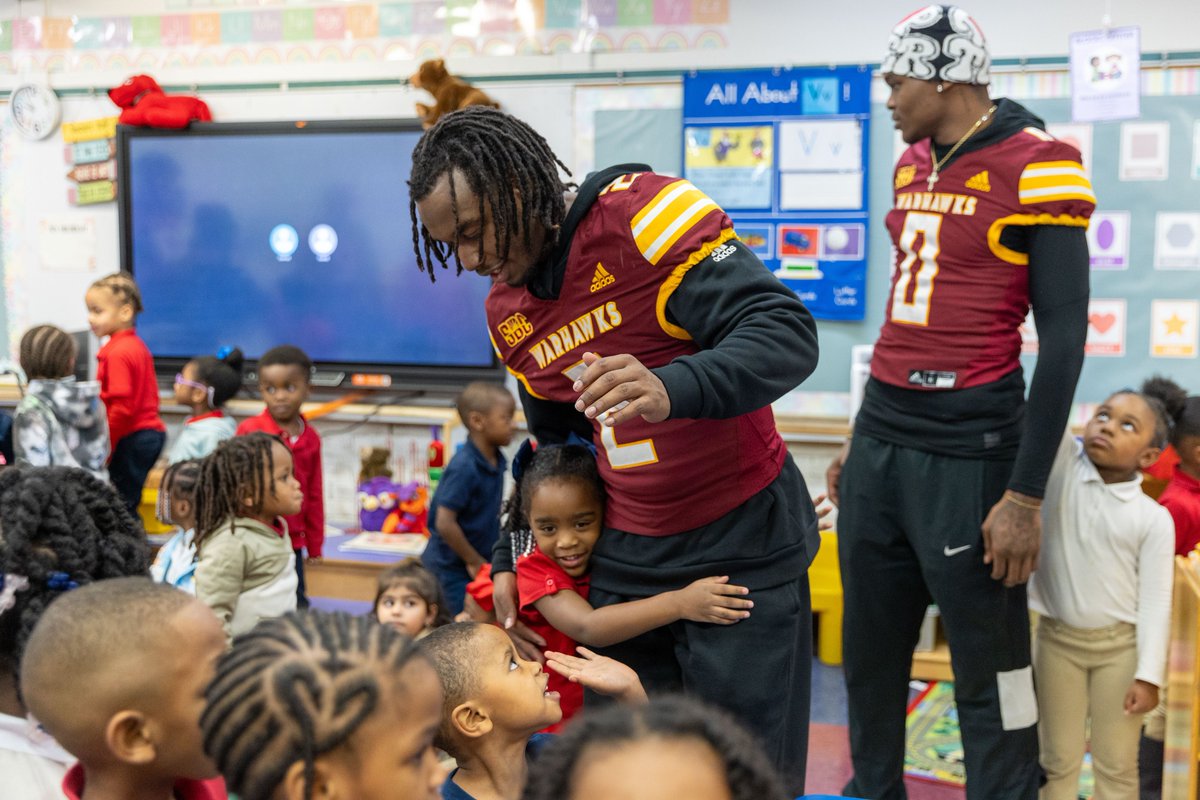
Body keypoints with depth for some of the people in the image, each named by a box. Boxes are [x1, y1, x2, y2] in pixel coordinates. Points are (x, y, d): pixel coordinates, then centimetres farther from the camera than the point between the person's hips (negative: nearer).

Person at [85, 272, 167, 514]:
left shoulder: (118, 353, -16)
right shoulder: (137, 345, 13)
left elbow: (121, 407, -21)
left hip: (132, 439, -10)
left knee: (123, 505, -5)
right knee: (131, 498, 15)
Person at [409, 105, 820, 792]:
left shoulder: (645, 214, -15)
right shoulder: (507, 310, 7)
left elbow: (787, 332, -24)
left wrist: (671, 389, -41)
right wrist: (511, 561, 10)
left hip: (744, 546, -5)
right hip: (625, 558, 6)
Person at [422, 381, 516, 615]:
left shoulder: (496, 460, 0)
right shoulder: (464, 468, -25)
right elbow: (444, 523, -25)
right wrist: (473, 561, -15)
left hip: (480, 559, 8)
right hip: (452, 567, -8)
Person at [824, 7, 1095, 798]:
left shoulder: (1038, 168, -10)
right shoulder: (912, 165, 12)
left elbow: (1064, 339, -12)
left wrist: (1026, 496, -15)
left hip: (968, 451, -7)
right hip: (881, 443, 7)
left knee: (990, 673, 3)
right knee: (870, 657, 14)